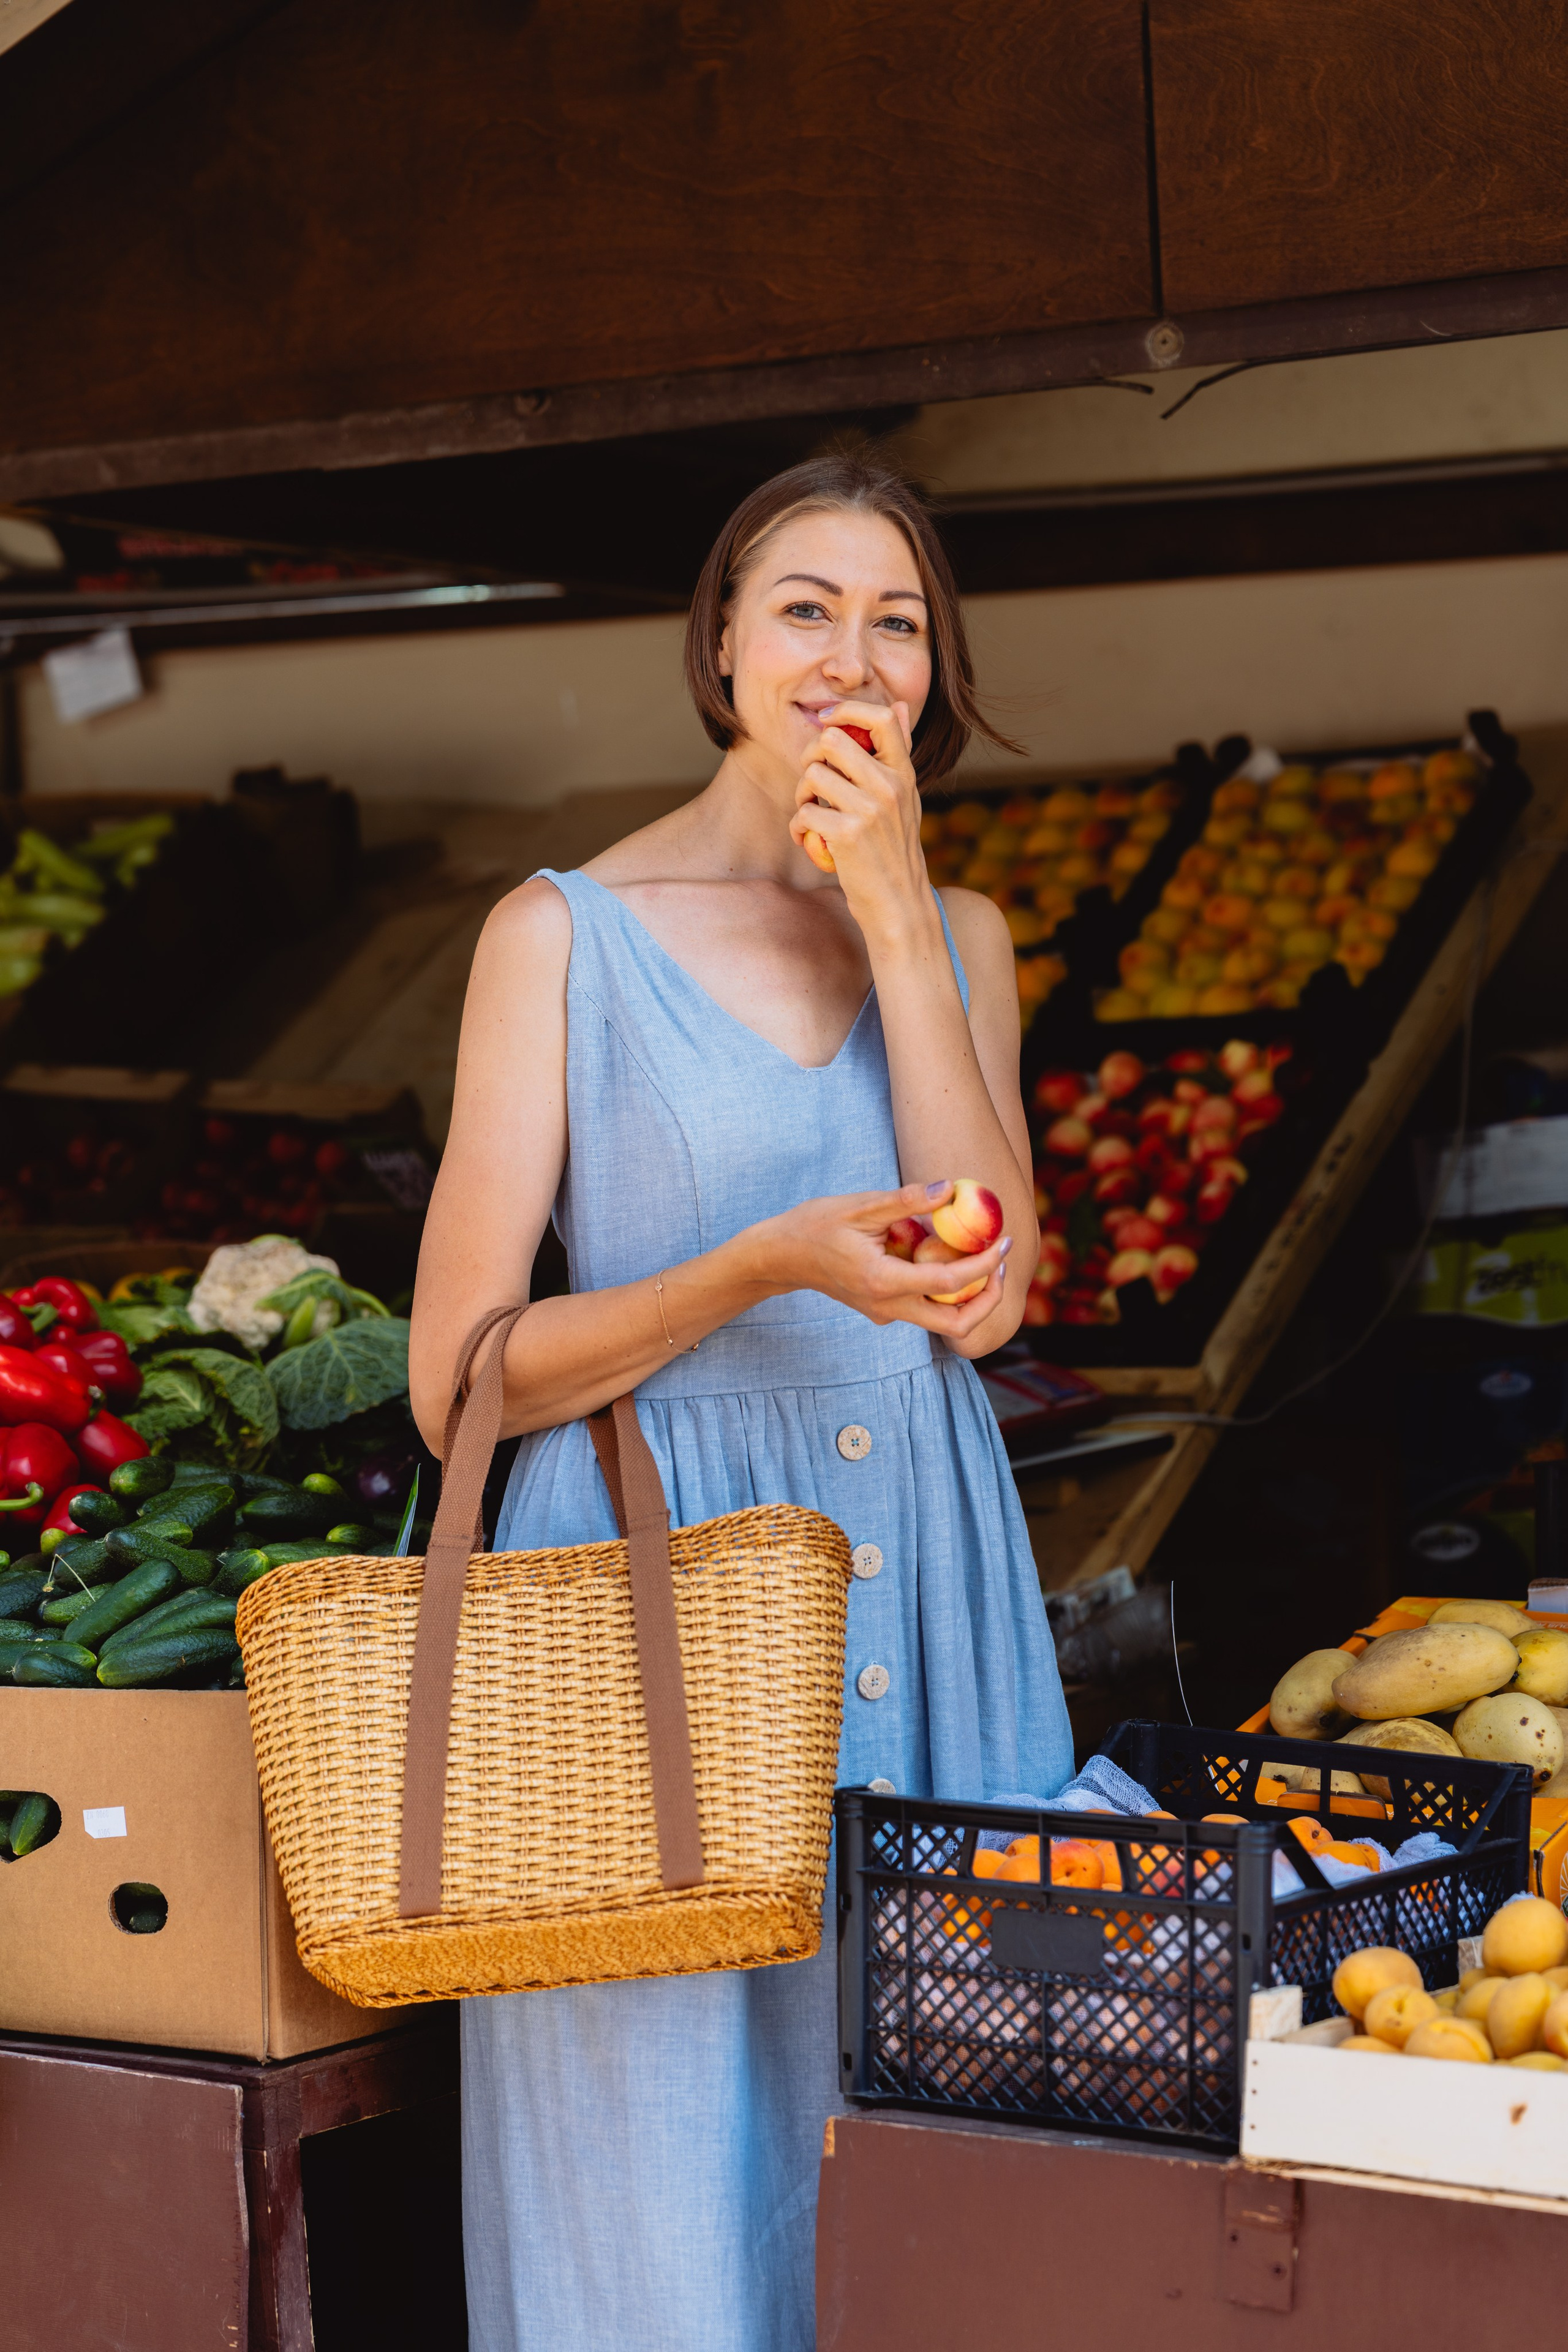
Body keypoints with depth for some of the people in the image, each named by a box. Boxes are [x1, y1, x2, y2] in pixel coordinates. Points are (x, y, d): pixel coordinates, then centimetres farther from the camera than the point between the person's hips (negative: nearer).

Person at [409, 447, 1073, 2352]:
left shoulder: (957, 937, 11)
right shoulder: (568, 933, -2)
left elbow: (987, 1299, -6)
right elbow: (459, 1378, -6)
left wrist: (893, 919, -7)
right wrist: (762, 1268, -20)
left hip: (922, 1598, 4)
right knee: (666, 2194, 0)